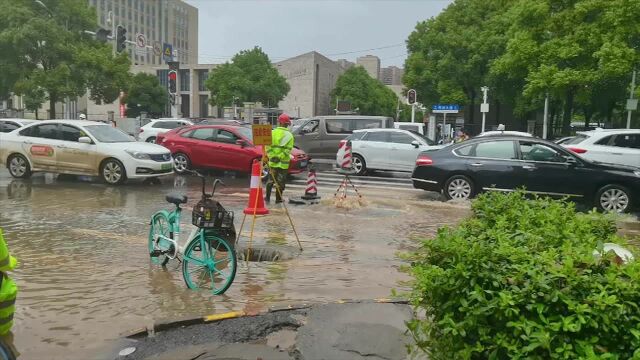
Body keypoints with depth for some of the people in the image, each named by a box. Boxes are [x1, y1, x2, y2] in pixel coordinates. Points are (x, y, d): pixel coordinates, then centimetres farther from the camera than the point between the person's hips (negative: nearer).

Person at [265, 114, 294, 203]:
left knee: (270, 180, 16)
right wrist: (280, 157, -15)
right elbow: (288, 150, -15)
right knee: (281, 181, 7)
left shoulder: (272, 132, 0)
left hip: (273, 161, 2)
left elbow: (268, 146, -6)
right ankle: (278, 199, 12)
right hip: (283, 162, -2)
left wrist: (271, 156, -7)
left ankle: (267, 197, 17)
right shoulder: (289, 135, -6)